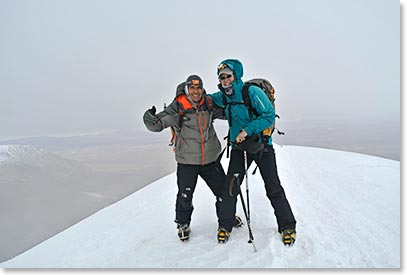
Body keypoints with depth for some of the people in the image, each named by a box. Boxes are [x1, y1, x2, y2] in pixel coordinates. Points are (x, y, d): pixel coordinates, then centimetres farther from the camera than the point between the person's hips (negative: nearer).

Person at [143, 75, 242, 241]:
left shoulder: (209, 104, 1)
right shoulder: (177, 107, -10)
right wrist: (151, 120, -36)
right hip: (187, 161, -3)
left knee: (223, 190, 14)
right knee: (185, 196, 1)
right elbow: (158, 123, -15)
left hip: (210, 159, 4)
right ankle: (183, 224, 29)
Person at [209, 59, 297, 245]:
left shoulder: (252, 92, -16)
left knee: (273, 188, 0)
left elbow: (269, 116, -18)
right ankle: (225, 226, 18)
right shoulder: (224, 97, 2)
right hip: (239, 146, 4)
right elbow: (208, 99, 23)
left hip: (261, 144, -4)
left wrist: (247, 130, -25)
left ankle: (288, 227, 16)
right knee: (231, 186, 1)